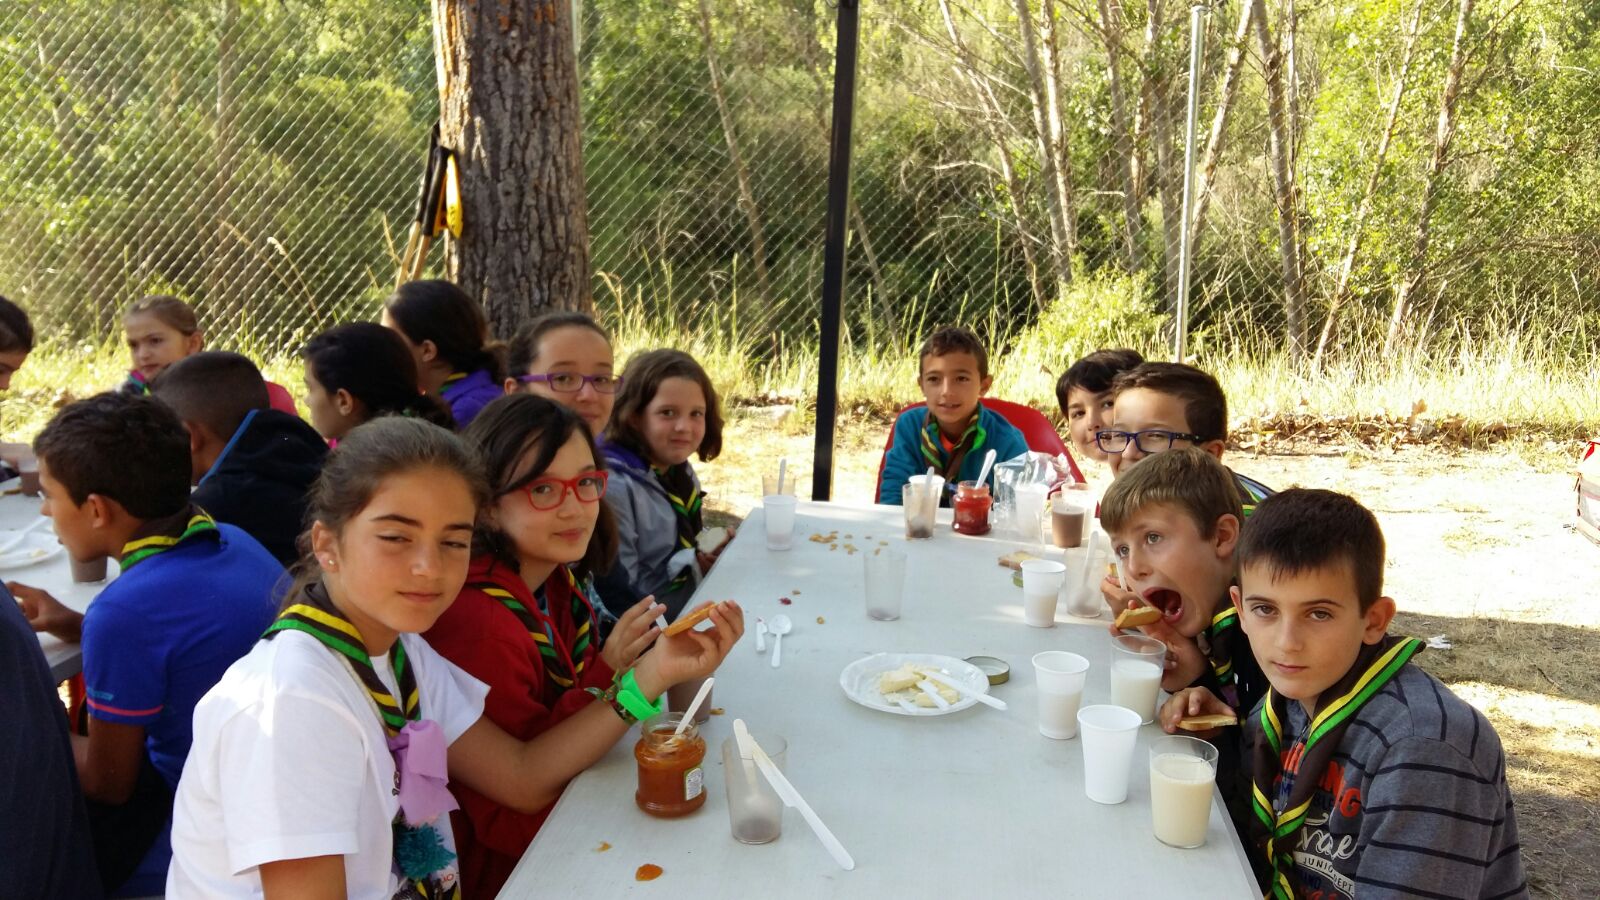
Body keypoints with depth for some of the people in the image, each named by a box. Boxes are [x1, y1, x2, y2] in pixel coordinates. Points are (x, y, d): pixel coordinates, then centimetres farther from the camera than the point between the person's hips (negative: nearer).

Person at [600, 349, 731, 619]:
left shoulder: (682, 471, 7)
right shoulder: (613, 486, -20)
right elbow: (622, 589, -20)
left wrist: (714, 552, 1)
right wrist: (695, 564, -14)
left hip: (699, 601, 8)